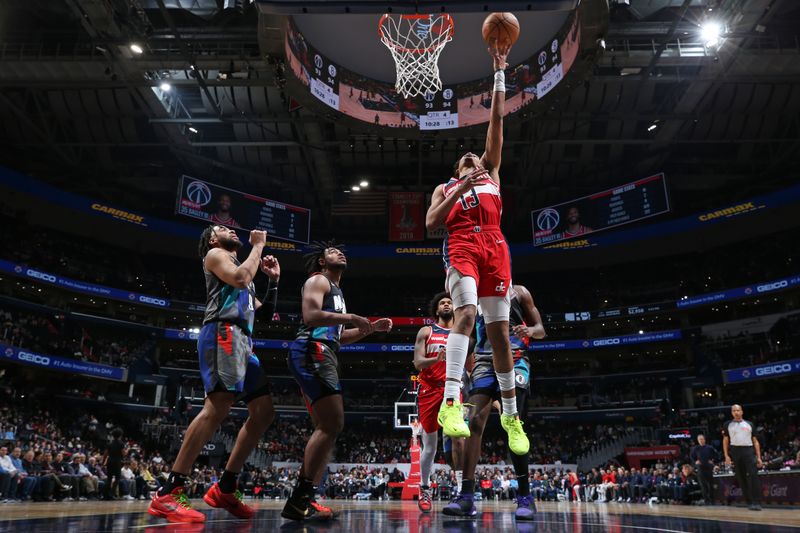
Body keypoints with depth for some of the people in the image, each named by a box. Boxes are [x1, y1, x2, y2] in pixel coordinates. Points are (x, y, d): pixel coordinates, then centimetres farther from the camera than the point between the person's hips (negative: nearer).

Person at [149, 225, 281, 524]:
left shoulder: (240, 267, 35)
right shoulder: (215, 254, 10)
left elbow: (266, 314, 32)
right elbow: (241, 279, -12)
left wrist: (273, 281, 24)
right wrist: (258, 246, 1)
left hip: (242, 342, 9)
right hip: (224, 333, -9)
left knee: (265, 410, 0)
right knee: (218, 406, -23)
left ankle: (224, 489, 3)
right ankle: (167, 494, -23)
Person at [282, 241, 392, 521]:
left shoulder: (335, 289, 31)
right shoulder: (318, 280, 1)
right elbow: (311, 316, -18)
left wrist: (372, 327, 25)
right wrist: (350, 317, -16)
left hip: (322, 356, 11)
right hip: (312, 352, -11)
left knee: (326, 428, 8)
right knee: (333, 424, -19)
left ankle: (302, 500, 10)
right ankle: (300, 499, -18)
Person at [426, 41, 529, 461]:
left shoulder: (491, 172, 29)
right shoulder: (445, 188, 27)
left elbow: (496, 120, 22)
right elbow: (430, 223, 8)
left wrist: (499, 70, 18)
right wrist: (459, 190, 0)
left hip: (494, 245, 1)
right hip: (461, 246, -1)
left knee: (500, 330, -1)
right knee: (466, 313, -27)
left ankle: (511, 414, 9)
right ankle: (451, 400, -34)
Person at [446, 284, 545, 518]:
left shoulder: (518, 292, 12)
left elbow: (540, 330, 8)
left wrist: (530, 330, -15)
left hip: (514, 358, -3)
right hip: (485, 360, 4)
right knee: (475, 422, -11)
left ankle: (525, 496, -6)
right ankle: (466, 496, -12)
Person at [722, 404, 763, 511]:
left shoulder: (749, 424, 12)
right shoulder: (728, 425, 10)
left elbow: (755, 441, 12)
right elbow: (725, 441, 8)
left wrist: (758, 457, 4)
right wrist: (726, 456, -2)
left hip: (748, 450, 0)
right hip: (735, 451, 1)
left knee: (753, 475, -13)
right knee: (741, 478, 3)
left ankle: (756, 502, -14)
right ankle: (749, 502, 10)